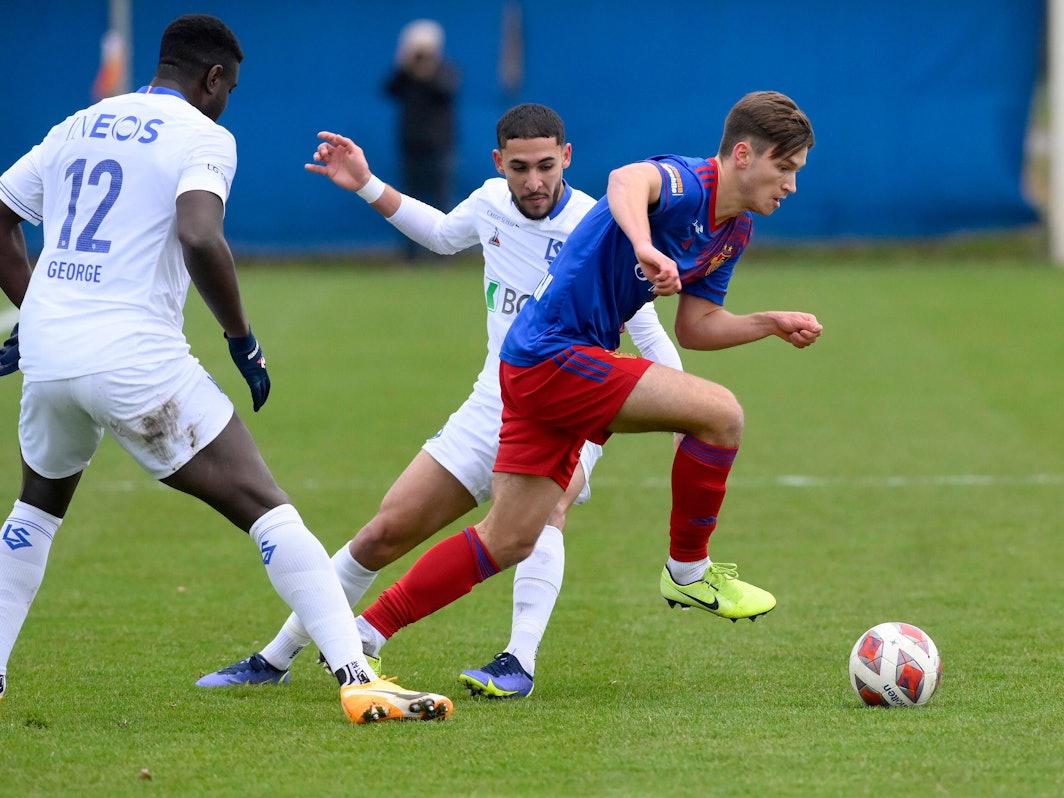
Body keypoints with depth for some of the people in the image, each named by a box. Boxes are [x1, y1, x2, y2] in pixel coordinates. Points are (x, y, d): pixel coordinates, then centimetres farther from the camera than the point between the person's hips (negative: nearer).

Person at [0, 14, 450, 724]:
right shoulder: (202, 135, 0)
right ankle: (356, 678, -17)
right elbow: (200, 238, -18)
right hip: (138, 360, -6)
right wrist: (243, 338, -7)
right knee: (266, 507, -6)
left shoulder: (77, 128, 19)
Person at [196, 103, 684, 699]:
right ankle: (275, 660, 18)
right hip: (493, 406, 5)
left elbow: (653, 340, -15)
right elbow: (444, 234, 23)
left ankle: (520, 663, -43)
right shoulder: (493, 201, -2)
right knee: (387, 532, 4)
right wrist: (367, 185, 18)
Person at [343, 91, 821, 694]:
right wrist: (644, 246, -60)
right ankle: (689, 571, 0)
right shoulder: (686, 183, -17)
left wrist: (772, 323, 8)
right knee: (720, 412, -17)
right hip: (554, 355, -10)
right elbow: (627, 180, -41)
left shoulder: (735, 232, 12)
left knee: (510, 541, 11)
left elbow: (694, 327, 20)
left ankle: (365, 633, 16)